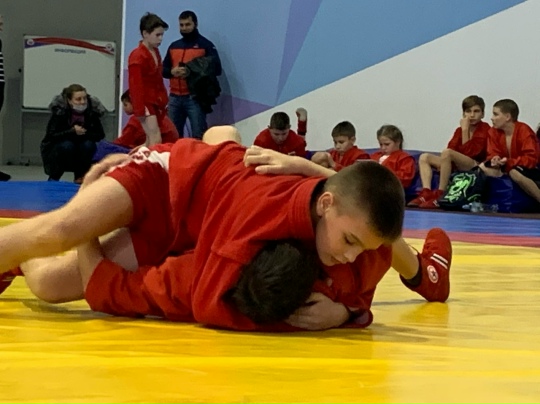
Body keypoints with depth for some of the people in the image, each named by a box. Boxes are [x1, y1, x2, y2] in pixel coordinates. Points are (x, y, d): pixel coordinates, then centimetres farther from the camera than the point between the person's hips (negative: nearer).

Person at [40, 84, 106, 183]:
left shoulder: (92, 110, -14)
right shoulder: (59, 111, -21)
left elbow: (100, 135, -11)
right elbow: (51, 136, -25)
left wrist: (82, 133, -27)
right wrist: (72, 131, -35)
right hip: (54, 149, -3)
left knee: (89, 144, -25)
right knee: (66, 145, -32)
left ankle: (79, 177, -5)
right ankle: (53, 178, -12)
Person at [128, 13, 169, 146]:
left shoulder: (156, 53, 12)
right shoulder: (137, 56, -16)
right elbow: (136, 86, -18)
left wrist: (164, 101, 14)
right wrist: (140, 110, -19)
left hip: (156, 103, 9)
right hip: (146, 103, -9)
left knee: (150, 142, 11)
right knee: (155, 141, -16)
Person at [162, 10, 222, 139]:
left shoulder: (205, 45, 1)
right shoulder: (174, 46, 17)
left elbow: (216, 69, -7)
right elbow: (163, 69, 19)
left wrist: (191, 71, -18)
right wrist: (172, 72, -7)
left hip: (195, 98, -5)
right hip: (175, 98, 5)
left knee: (198, 137, -7)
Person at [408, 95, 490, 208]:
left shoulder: (485, 129, -3)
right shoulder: (459, 130, 16)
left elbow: (470, 152, -14)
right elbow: (452, 148, 4)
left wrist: (465, 130, -11)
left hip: (476, 166, -8)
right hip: (457, 165, 8)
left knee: (447, 153, -33)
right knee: (424, 157, -1)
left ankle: (439, 195, -30)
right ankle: (426, 193, -23)